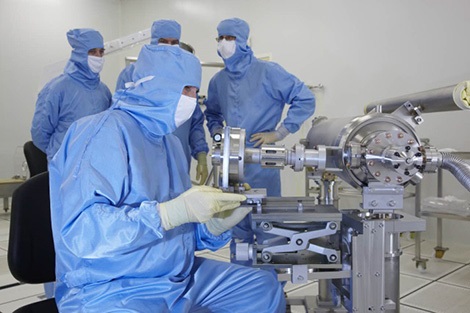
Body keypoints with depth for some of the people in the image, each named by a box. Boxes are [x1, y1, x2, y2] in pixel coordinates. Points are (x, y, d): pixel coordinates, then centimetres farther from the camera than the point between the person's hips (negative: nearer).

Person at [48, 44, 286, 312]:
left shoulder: (169, 141, 9)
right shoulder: (106, 130, -17)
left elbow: (179, 229, 12)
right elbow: (81, 232, -28)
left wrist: (215, 224, -8)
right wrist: (173, 212, -33)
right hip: (111, 291, -8)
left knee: (266, 288, 13)